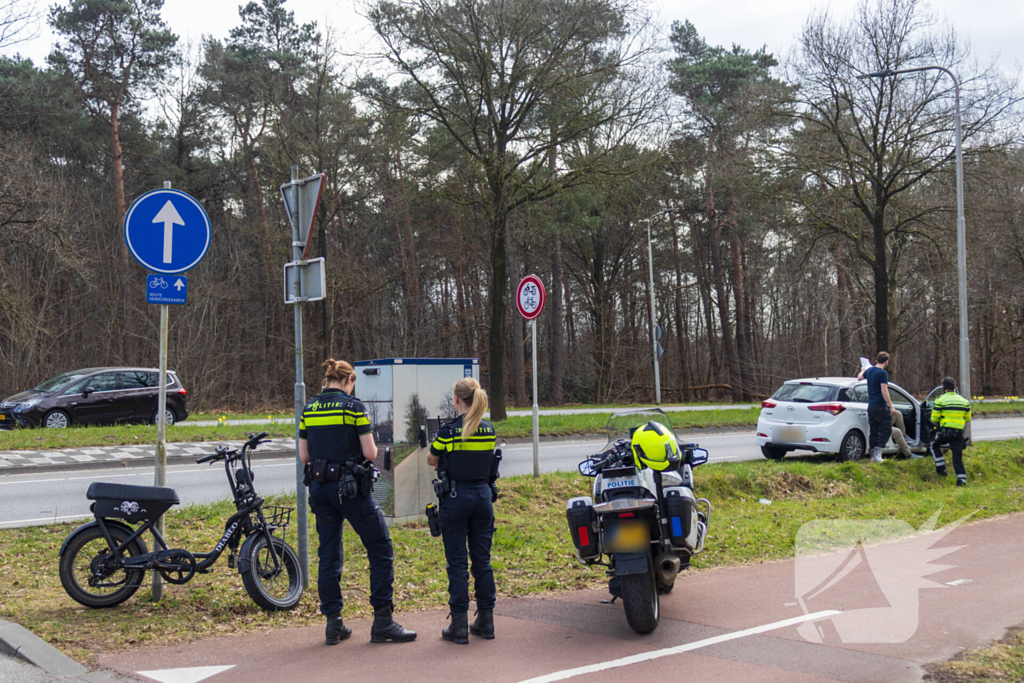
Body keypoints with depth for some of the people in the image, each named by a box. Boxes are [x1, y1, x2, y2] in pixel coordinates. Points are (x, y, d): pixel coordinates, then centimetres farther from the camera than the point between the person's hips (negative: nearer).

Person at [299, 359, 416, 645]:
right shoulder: (353, 406, -9)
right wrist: (371, 451, 11)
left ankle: (333, 624, 15)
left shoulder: (308, 409, 6)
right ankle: (382, 622, 3)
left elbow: (303, 455, 8)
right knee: (381, 549, 4)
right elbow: (370, 453, -11)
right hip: (350, 487, -6)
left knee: (329, 554, 13)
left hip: (319, 488, 6)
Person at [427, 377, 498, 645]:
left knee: (457, 564, 1)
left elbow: (432, 460, 3)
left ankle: (459, 626, 4)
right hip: (482, 495, 5)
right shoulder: (488, 430, 2)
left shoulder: (449, 430, -12)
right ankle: (486, 622, 17)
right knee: (482, 560, 11)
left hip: (455, 498, -5)